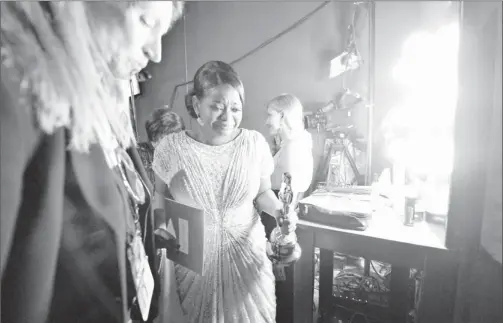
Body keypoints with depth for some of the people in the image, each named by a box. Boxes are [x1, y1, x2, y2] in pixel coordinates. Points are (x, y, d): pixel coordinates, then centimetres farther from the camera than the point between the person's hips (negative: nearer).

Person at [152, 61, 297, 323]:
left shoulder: (255, 143, -10)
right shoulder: (171, 147, -12)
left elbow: (262, 192, 4)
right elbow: (160, 197, 3)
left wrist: (279, 211, -14)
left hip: (246, 254, 1)